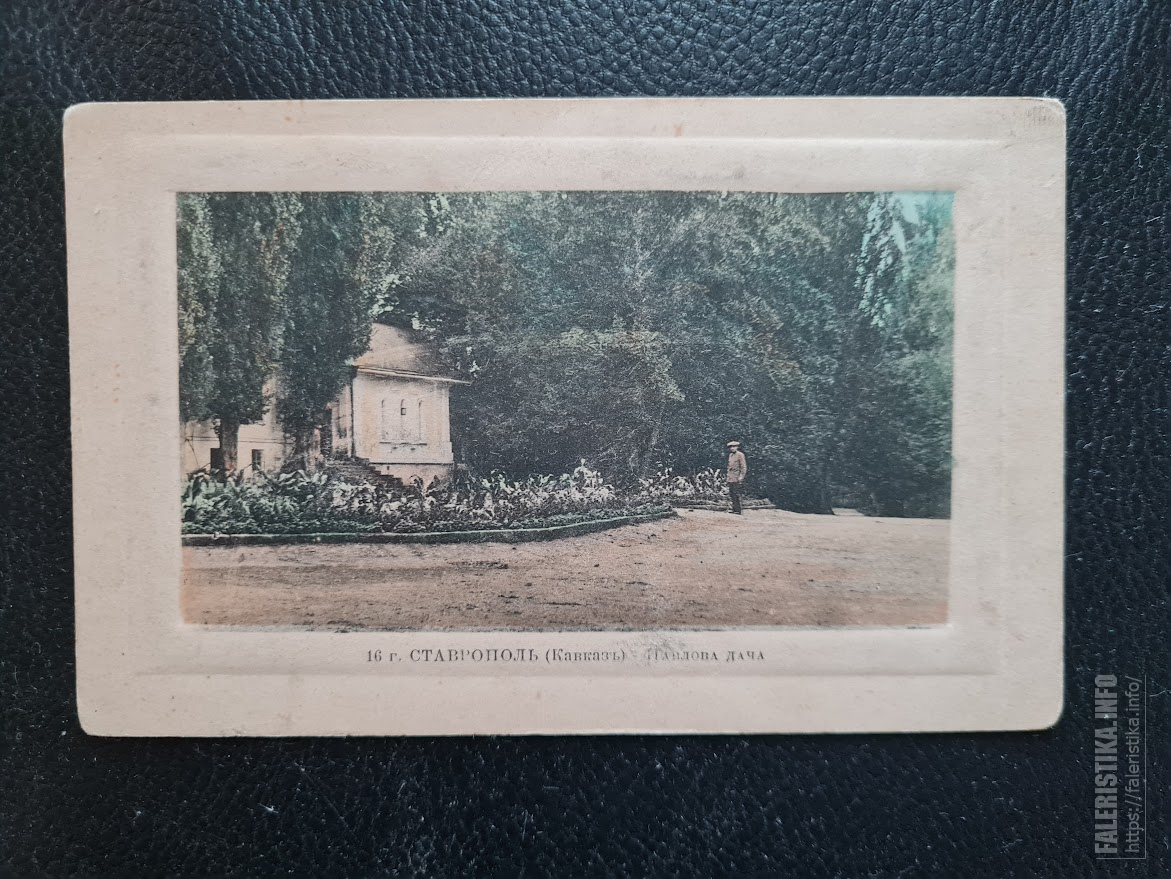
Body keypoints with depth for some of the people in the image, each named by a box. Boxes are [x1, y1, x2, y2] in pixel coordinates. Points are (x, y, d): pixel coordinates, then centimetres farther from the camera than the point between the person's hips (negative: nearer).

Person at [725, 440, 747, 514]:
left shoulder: (740, 455, -6)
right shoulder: (730, 455, 16)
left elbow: (744, 467, -10)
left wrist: (741, 477, -16)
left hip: (736, 478, -8)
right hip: (730, 478, 8)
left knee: (736, 494, -10)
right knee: (732, 494, 7)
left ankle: (738, 510, -9)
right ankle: (735, 509, 12)